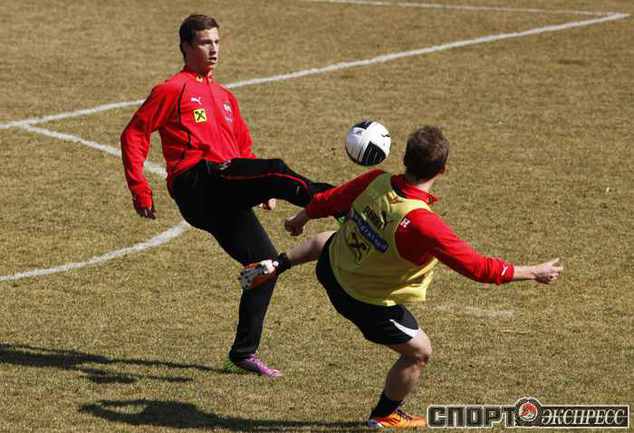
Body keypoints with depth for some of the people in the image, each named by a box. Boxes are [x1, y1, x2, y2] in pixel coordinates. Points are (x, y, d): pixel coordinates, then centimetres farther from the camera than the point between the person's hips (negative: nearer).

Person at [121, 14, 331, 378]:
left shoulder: (224, 97, 26)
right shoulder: (173, 90, 4)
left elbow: (244, 149, 31)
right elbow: (134, 135, 1)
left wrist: (265, 189, 16)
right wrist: (140, 191, -5)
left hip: (226, 200, 8)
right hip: (196, 182, -8)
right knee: (275, 169, -27)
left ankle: (244, 354, 13)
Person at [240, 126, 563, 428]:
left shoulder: (376, 181, -22)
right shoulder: (422, 224, -40)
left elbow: (328, 200, -2)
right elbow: (476, 266, -34)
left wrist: (302, 217, 21)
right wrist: (533, 273, -22)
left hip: (333, 267, 6)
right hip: (369, 302, -6)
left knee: (326, 241, 41)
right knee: (419, 352, 16)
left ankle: (273, 267, 44)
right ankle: (384, 416, 33)